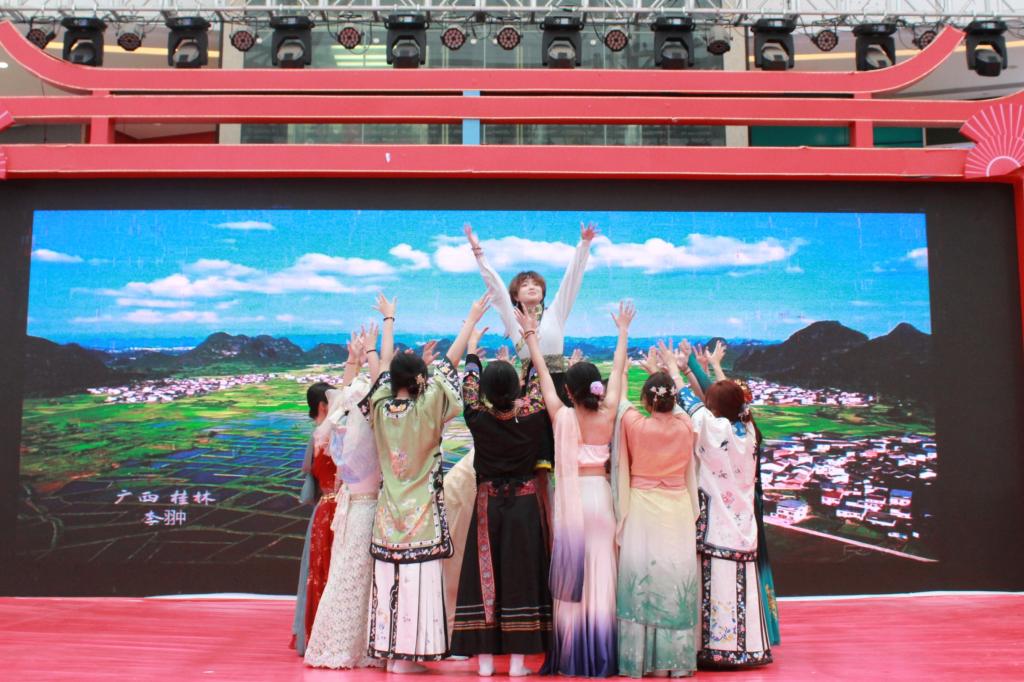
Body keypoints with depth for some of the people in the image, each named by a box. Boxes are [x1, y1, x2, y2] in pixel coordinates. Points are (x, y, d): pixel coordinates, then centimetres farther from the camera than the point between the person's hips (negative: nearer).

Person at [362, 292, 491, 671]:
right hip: (421, 512, -5)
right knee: (418, 579, 0)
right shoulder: (425, 410, -14)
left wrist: (389, 320, 24)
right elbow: (450, 363, -8)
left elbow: (385, 364, 10)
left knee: (390, 577, 10)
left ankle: (389, 649, 18)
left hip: (389, 512, 5)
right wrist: (472, 320, 0)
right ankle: (409, 654, 4)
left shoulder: (380, 407, -3)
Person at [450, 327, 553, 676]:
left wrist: (472, 352, 24)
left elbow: (469, 388, 9)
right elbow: (539, 386, 9)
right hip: (524, 506, 0)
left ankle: (485, 657, 12)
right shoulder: (531, 420, -10)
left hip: (488, 506, 1)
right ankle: (517, 659, 8)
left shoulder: (479, 421, -10)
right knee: (520, 575, 4)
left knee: (485, 575, 7)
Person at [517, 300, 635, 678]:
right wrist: (623, 331, 21)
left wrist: (530, 334, 13)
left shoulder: (561, 416, -7)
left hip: (570, 497, -2)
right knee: (600, 577, 5)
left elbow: (542, 371, 2)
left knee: (570, 578, 4)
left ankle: (570, 658, 9)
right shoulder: (608, 415, -3)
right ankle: (602, 657, 11)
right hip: (600, 495, 2)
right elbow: (617, 370, 9)